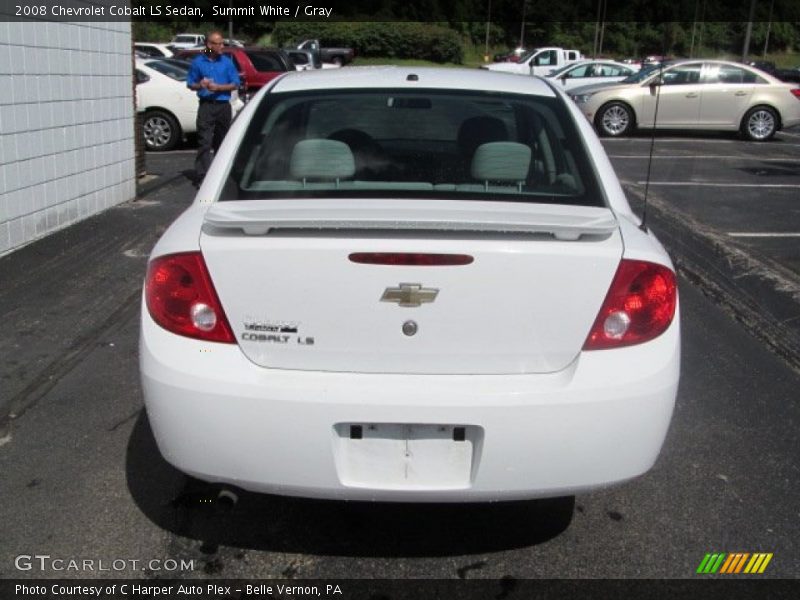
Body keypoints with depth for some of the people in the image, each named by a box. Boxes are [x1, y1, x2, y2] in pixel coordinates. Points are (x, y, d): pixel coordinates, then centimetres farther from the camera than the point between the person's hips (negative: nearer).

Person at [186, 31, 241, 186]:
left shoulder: (227, 62, 7)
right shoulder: (198, 62, 5)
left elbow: (235, 84, 4)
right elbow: (190, 84, 10)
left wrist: (218, 87, -11)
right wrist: (200, 85, -12)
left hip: (223, 105, 2)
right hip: (206, 105, -2)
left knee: (222, 141, 9)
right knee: (204, 142, -9)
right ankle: (201, 176, -12)